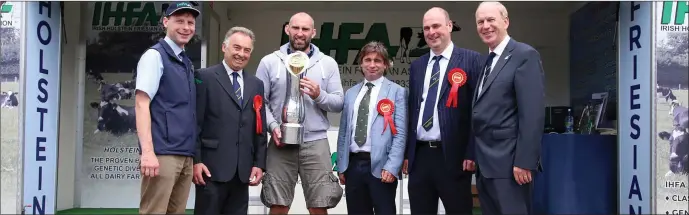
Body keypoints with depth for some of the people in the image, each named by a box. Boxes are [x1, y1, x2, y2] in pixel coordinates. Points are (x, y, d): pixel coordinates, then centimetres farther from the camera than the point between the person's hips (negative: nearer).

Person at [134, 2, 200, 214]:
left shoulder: (187, 63, 18)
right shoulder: (155, 55, -5)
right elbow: (141, 104, -13)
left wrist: (194, 154, 14)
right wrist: (148, 151, -22)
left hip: (186, 154, 8)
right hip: (163, 153, -7)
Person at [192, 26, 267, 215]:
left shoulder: (256, 84, 15)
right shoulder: (205, 77, -1)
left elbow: (260, 128, 14)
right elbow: (195, 123, -5)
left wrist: (259, 163, 6)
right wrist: (195, 160, -11)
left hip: (243, 169, 5)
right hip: (212, 166, -5)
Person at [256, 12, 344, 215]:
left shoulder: (328, 63, 8)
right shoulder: (269, 62, 6)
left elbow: (339, 103, 6)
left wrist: (320, 95, -13)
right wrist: (273, 126, -12)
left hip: (316, 142, 0)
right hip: (281, 142, 0)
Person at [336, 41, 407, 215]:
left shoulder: (397, 92, 2)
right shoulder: (350, 93, 15)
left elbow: (400, 133, -6)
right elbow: (343, 132, 14)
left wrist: (392, 167, -14)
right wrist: (341, 166, 8)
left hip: (380, 166, -4)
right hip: (353, 164, 4)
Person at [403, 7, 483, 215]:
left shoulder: (470, 60, -2)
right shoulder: (417, 65, 14)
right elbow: (412, 109, 15)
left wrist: (472, 153, -12)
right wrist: (407, 152, 11)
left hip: (453, 156, -5)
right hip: (420, 156, 5)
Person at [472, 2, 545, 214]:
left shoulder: (524, 55, -8)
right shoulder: (484, 62, 17)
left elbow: (533, 112, -16)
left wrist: (525, 161, -20)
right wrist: (472, 154, 11)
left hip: (508, 162, -8)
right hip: (484, 163, 8)